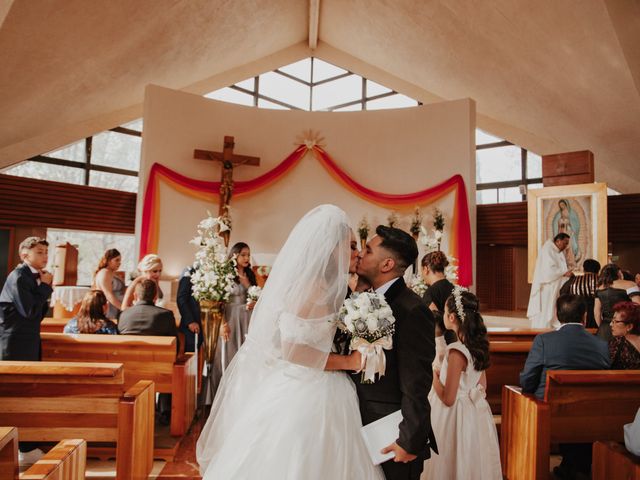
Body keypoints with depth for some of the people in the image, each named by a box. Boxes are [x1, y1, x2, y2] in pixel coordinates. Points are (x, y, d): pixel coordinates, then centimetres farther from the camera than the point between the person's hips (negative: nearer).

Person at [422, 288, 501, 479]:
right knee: (473, 464, 20)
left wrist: (433, 376, -9)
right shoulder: (477, 345, 0)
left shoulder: (457, 351, -25)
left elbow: (448, 398, -22)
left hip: (456, 416, -8)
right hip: (475, 412, 8)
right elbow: (482, 385, 11)